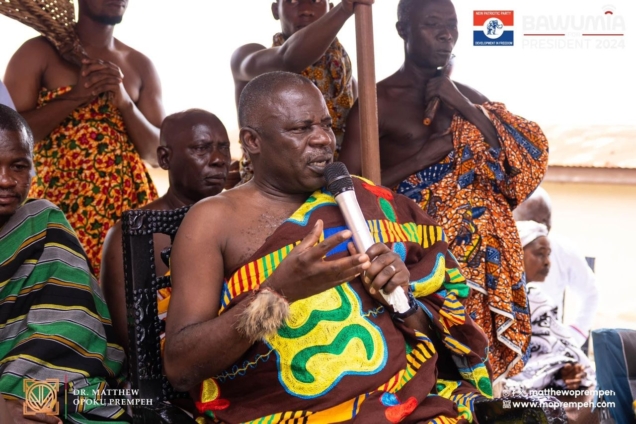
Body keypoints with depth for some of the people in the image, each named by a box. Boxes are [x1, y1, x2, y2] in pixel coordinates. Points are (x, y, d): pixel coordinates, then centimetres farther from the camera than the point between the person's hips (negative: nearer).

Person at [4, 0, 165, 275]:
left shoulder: (140, 66, 13)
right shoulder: (40, 52, 3)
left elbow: (158, 153, 9)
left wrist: (124, 102, -6)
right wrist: (75, 97, -12)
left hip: (128, 204, 3)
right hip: (58, 201, -3)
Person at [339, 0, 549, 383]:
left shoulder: (469, 97, 14)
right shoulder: (378, 101, -2)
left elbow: (528, 158, 2)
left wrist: (464, 106, -5)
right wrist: (426, 155, -13)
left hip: (480, 249, 5)